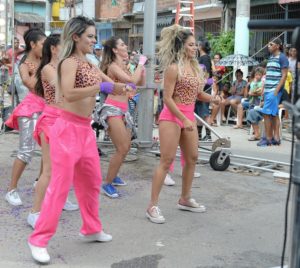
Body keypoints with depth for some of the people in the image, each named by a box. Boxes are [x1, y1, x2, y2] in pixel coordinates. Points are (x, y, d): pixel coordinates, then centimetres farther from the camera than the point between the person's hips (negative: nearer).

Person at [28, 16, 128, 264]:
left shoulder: (90, 64, 15)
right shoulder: (69, 62, -11)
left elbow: (110, 86, 20)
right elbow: (69, 94, -27)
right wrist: (101, 87, -27)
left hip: (86, 129, 9)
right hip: (68, 128, -9)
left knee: (92, 181, 16)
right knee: (60, 185, -7)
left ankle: (91, 229, 32)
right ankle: (39, 239, 3)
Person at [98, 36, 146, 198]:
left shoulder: (123, 66, 15)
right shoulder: (113, 66, -10)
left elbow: (140, 83, 19)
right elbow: (132, 80, -23)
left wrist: (141, 68, 8)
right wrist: (140, 63, -10)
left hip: (123, 110, 9)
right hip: (112, 109, -9)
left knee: (126, 146, 15)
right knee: (122, 149, -14)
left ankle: (113, 176, 32)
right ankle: (107, 184, -3)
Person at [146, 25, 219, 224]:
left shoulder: (195, 67, 11)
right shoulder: (173, 68, -13)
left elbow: (198, 93, 16)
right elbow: (167, 98, -16)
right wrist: (183, 120, -21)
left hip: (189, 116, 8)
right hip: (171, 117, -8)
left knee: (192, 158, 14)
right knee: (167, 161, -8)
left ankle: (185, 199, 30)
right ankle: (153, 206, -2)